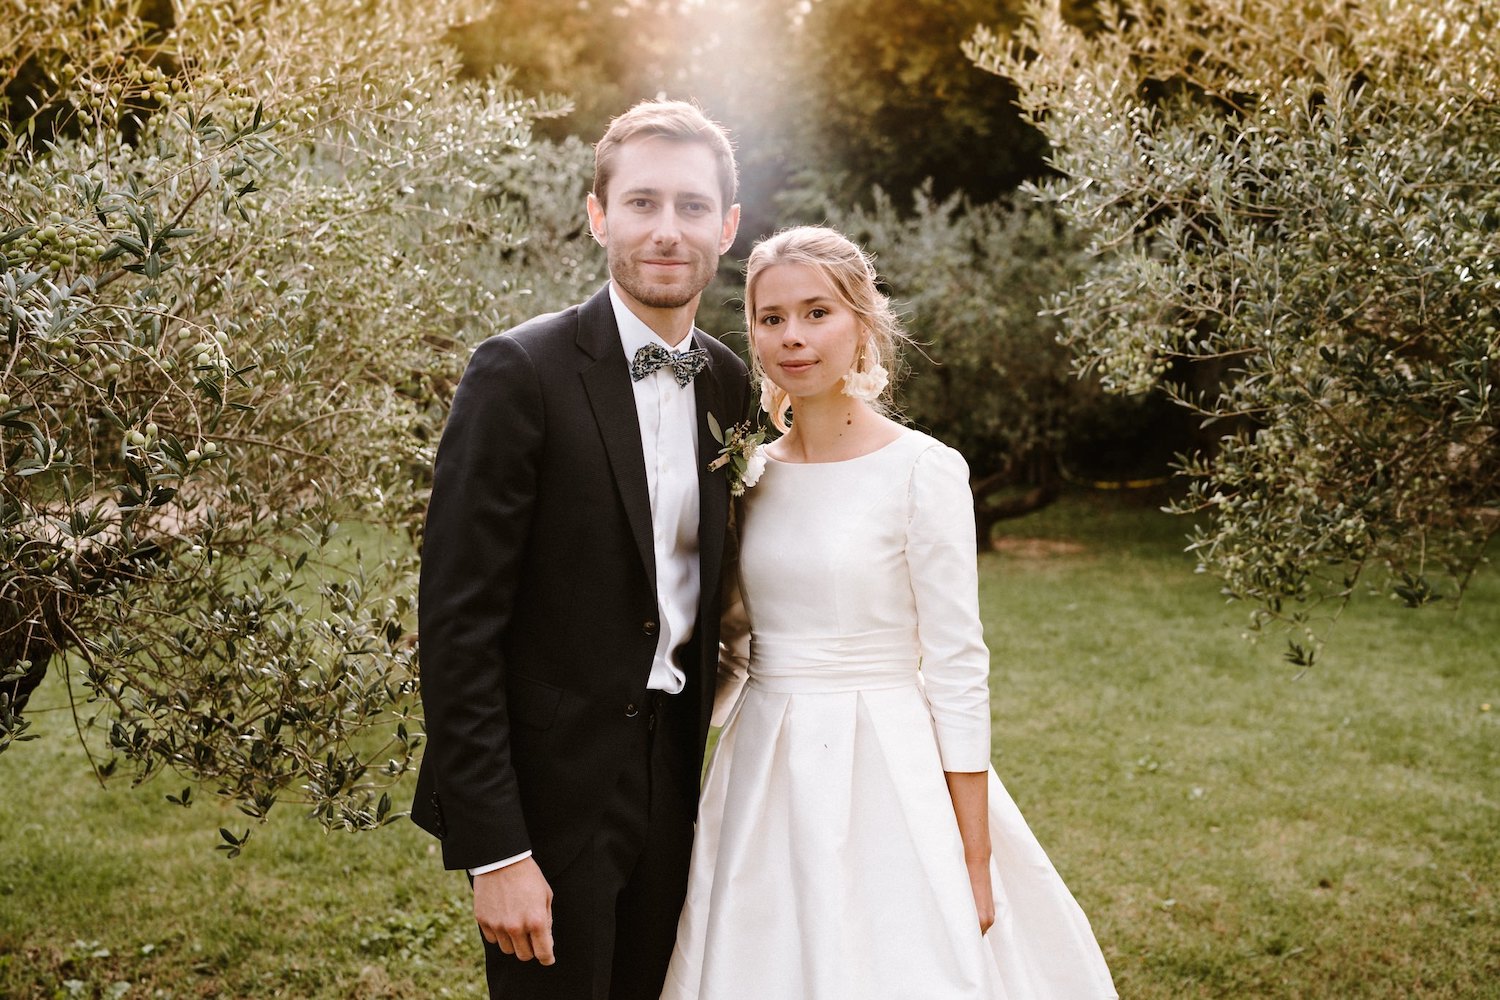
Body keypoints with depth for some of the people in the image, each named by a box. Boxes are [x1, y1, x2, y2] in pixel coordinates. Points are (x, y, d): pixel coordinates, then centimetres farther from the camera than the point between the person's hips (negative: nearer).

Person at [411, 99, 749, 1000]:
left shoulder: (730, 384, 5)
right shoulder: (522, 372, -15)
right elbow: (457, 622, -16)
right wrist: (493, 848, -18)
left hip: (677, 780, 6)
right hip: (552, 787, -6)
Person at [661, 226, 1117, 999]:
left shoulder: (922, 471, -10)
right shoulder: (750, 472, 5)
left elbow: (957, 672, -11)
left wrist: (974, 861, -12)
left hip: (881, 782, -5)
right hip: (763, 782, 5)